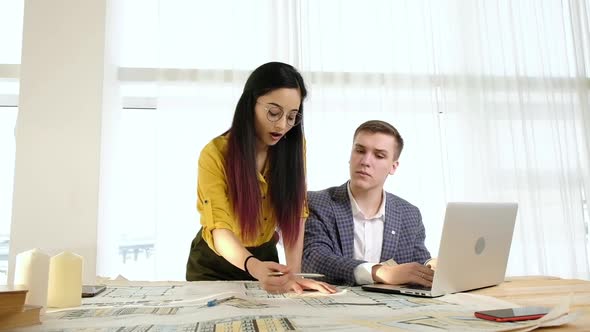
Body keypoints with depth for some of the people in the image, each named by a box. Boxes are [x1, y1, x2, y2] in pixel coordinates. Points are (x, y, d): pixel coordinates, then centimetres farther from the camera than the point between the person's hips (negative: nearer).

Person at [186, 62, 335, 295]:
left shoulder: (293, 145, -12)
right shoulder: (215, 154, -22)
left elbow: (294, 213, -13)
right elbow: (219, 229, -28)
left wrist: (293, 273, -25)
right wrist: (255, 268, -46)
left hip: (265, 257, 2)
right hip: (216, 263, -1)